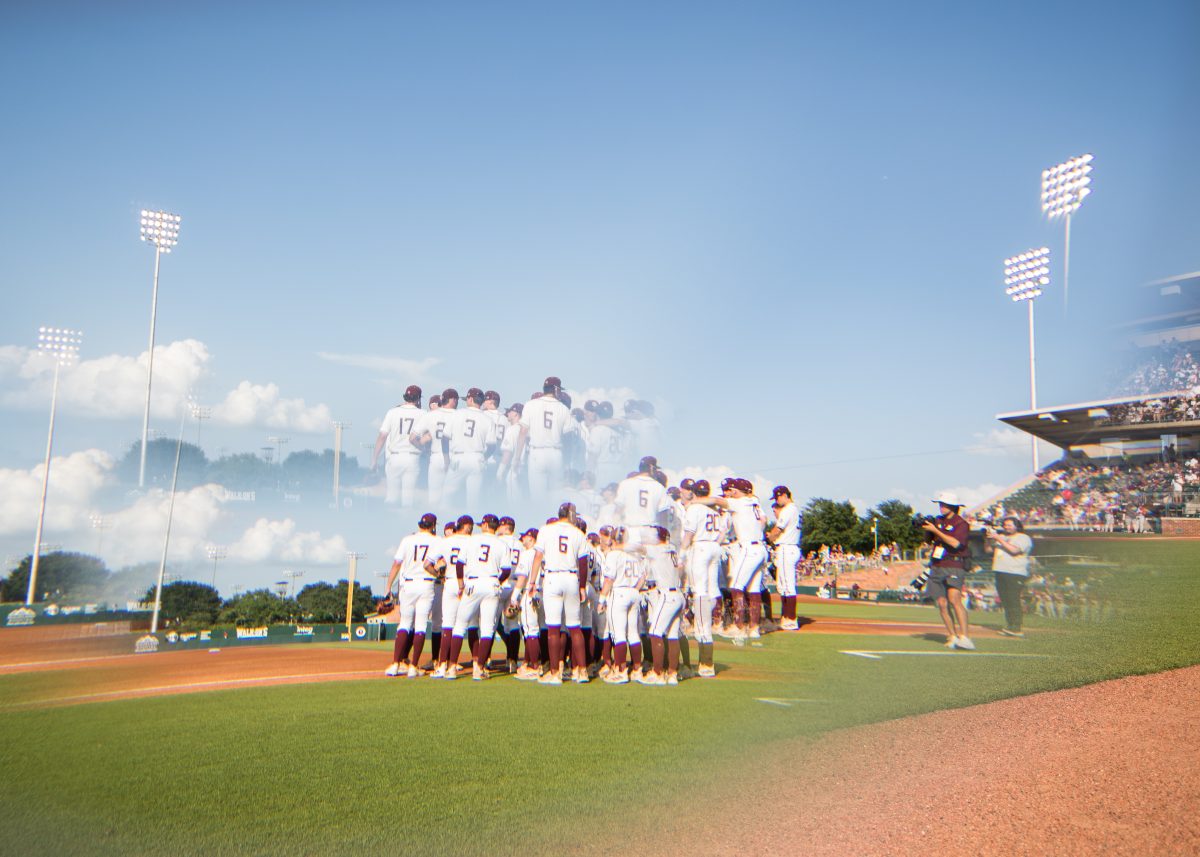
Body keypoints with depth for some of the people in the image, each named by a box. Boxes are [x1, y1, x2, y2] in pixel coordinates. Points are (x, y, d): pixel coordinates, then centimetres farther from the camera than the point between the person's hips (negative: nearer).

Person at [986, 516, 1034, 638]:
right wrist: (990, 539, 4)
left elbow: (1014, 550, -15)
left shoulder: (1024, 538, 2)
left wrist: (998, 539, -12)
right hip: (1000, 573, 7)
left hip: (1016, 574, -7)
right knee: (1005, 601, 7)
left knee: (1013, 601, -11)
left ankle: (1016, 629, -10)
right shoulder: (1001, 537, 23)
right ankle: (1009, 627, 11)